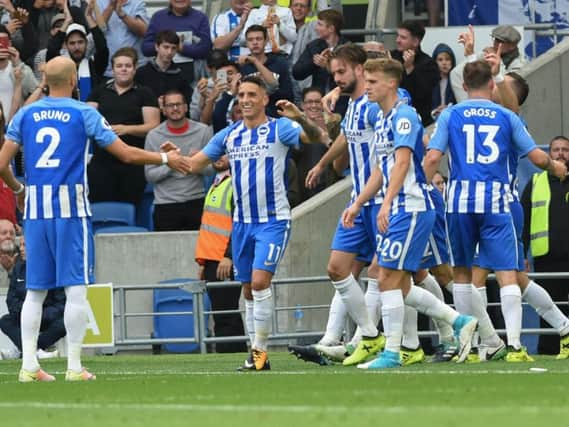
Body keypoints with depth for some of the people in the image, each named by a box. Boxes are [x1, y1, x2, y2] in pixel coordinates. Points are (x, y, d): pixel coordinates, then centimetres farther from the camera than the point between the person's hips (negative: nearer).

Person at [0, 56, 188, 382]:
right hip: (71, 208, -4)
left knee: (35, 290, 7)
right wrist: (165, 158, 15)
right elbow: (126, 154, 0)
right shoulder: (83, 114, -1)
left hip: (36, 208, 4)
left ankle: (29, 365, 2)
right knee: (76, 288, 0)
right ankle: (74, 365, -3)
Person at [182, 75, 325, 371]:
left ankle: (260, 350, -10)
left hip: (273, 220, -6)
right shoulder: (229, 135, 9)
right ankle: (257, 355, 15)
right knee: (249, 290, 8)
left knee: (260, 282, -18)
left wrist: (299, 117, -41)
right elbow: (194, 165, 13)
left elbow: (316, 137, -21)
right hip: (242, 221, 6)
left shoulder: (279, 129, -5)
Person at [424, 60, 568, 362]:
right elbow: (537, 157, 6)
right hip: (495, 200, -1)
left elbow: (433, 158, -5)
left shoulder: (450, 115, 5)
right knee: (507, 274, -4)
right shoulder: (506, 117, 6)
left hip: (460, 199, 1)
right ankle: (514, 344, -15)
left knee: (462, 271, 15)